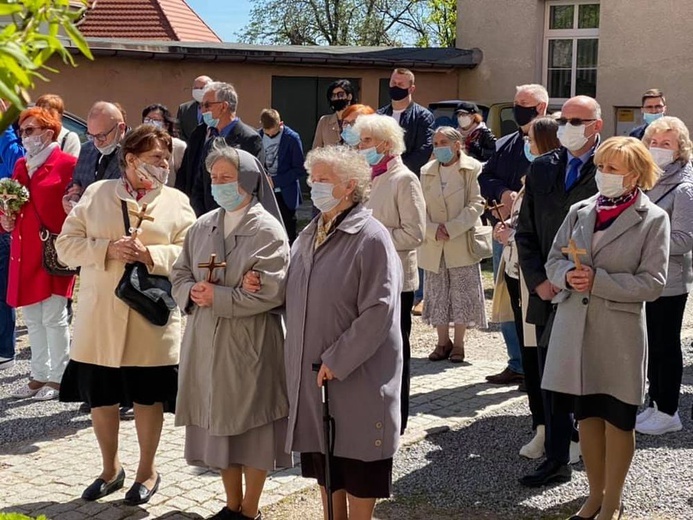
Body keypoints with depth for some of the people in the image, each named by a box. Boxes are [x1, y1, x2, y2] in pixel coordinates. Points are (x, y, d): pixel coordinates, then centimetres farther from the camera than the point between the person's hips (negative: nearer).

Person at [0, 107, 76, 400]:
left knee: (54, 317, -1)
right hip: (24, 252, 7)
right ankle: (39, 375, 24)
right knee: (32, 318, 13)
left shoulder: (67, 164, -7)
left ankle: (57, 378, 11)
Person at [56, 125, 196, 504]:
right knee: (99, 396, 10)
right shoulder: (96, 194, 6)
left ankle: (147, 471, 26)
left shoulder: (177, 202, 4)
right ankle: (111, 469, 32)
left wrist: (150, 255, -19)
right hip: (100, 316, 2)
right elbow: (66, 244, 1)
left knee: (147, 396, 6)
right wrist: (108, 249, -14)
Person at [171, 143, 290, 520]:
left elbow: (270, 291, -18)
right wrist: (192, 292, -11)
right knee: (220, 422, 14)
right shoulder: (203, 226, 9)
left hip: (249, 343, -6)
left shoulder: (267, 230, -10)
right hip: (207, 340, 6)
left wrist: (217, 297, -17)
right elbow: (179, 274, 11)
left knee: (251, 425, 5)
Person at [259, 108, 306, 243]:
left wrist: (275, 181, -16)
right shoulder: (258, 137, 3)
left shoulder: (292, 138, -9)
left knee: (288, 237, 3)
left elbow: (300, 170, -9)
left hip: (285, 195, -3)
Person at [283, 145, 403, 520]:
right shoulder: (309, 235, 11)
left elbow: (379, 311, -19)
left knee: (357, 460, 4)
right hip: (311, 371, 7)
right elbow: (294, 297, 21)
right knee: (323, 455, 16)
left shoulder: (371, 238, -14)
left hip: (357, 374, -7)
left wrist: (337, 361, -19)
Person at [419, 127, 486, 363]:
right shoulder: (427, 171, 10)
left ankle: (458, 344, 12)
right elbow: (421, 207, 7)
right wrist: (433, 230, -10)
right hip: (433, 245, 4)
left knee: (462, 295, 1)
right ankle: (443, 342, 19)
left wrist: (451, 228, -16)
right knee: (437, 294, 7)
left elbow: (476, 204, -8)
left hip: (462, 244, -4)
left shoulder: (471, 169, -4)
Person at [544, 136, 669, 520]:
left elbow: (652, 283, -11)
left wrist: (598, 281, -19)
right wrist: (568, 275, -12)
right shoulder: (580, 211, 6)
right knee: (586, 413, 13)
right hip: (575, 326, 4)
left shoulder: (653, 219, -6)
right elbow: (553, 260, 10)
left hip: (619, 333, -4)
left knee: (618, 419, 9)